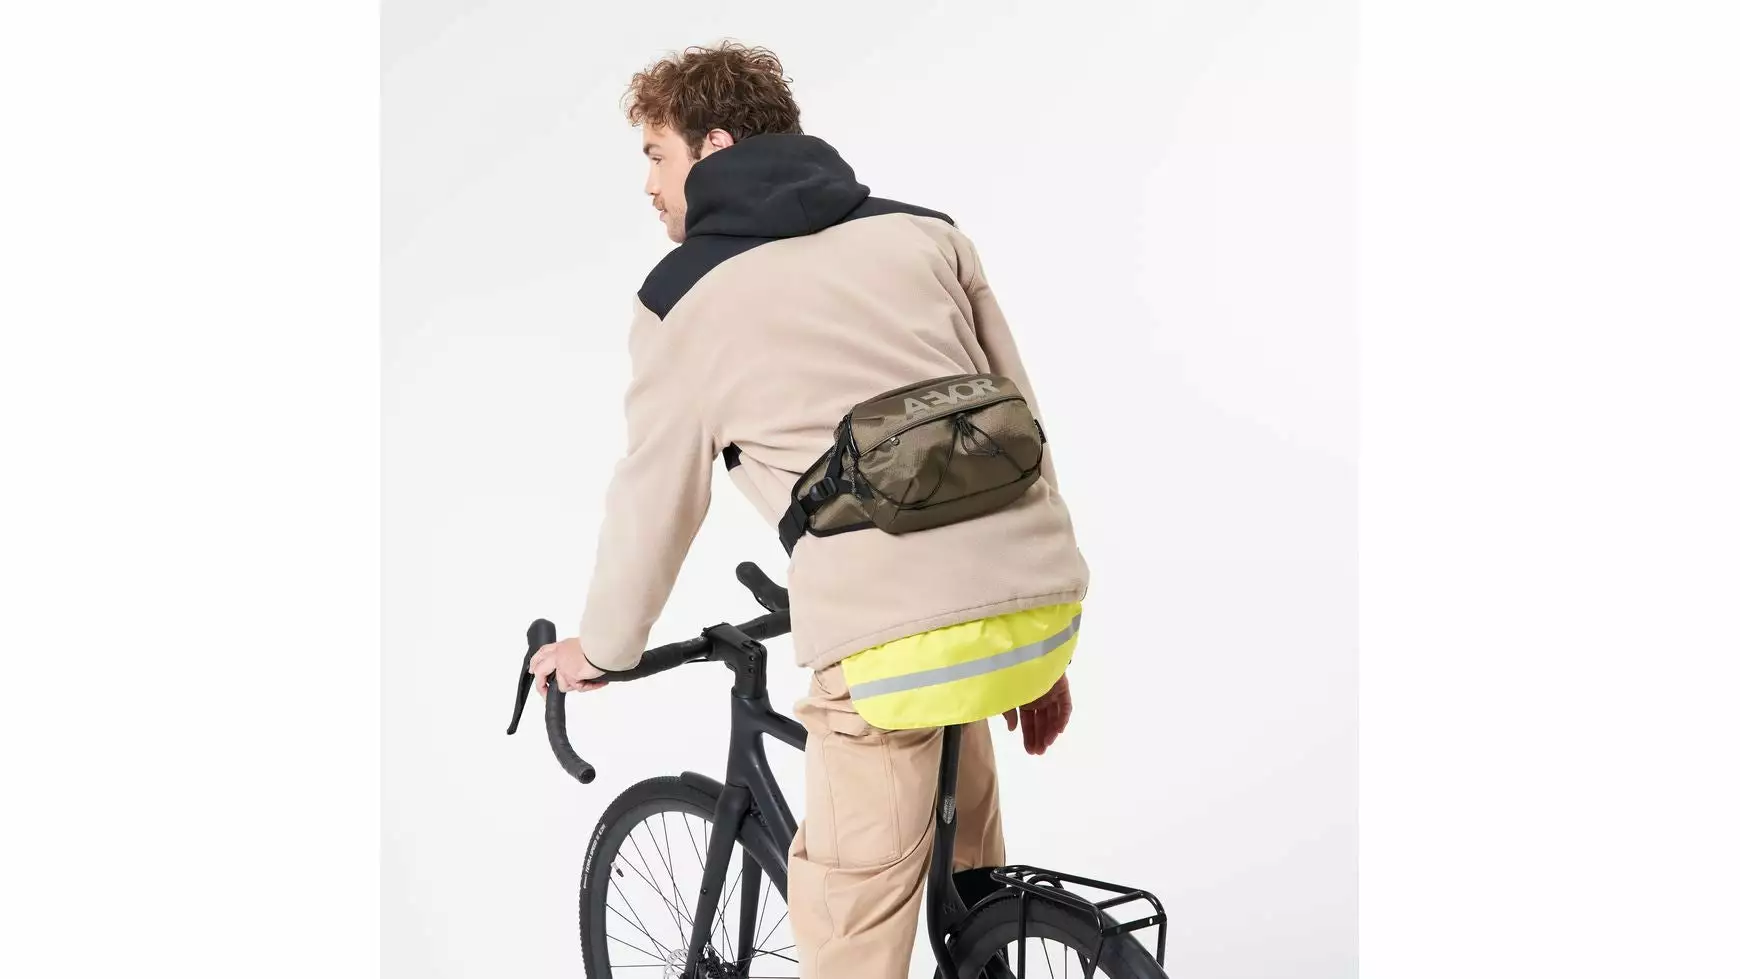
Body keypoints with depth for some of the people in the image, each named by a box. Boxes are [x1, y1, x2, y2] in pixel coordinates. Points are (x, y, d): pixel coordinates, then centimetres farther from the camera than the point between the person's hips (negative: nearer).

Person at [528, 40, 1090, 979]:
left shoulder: (683, 296, 8)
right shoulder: (924, 229, 18)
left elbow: (654, 501, 15)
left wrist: (601, 648, 33)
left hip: (892, 634, -5)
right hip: (1042, 599, 5)